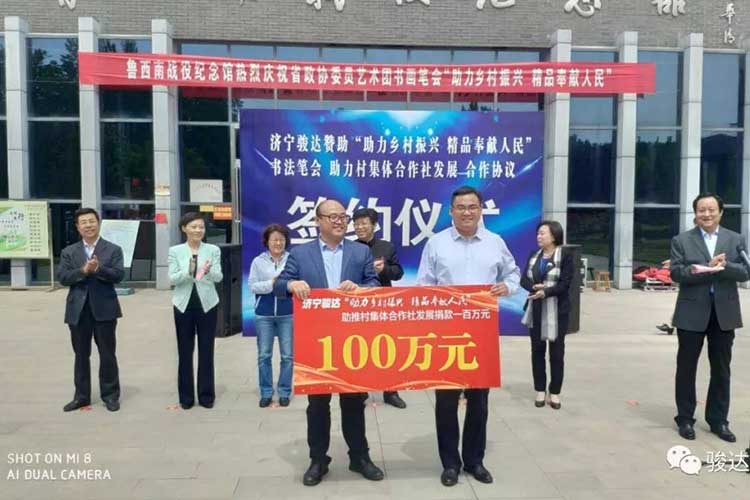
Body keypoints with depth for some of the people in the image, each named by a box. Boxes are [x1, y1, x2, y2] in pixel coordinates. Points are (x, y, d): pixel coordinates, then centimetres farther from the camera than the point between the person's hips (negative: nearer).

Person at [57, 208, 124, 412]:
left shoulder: (113, 250, 2)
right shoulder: (69, 252, 9)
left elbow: (118, 275, -10)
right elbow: (62, 277, -3)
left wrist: (98, 269, -24)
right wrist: (83, 270, -18)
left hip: (104, 309, -2)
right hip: (78, 310, 3)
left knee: (107, 355, 5)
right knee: (81, 355, 11)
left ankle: (110, 395, 15)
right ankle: (81, 396, 21)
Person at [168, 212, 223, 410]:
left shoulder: (213, 250, 1)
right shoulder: (175, 251, 2)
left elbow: (218, 277, -6)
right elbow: (172, 279, -5)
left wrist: (209, 270, -28)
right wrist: (188, 271, -24)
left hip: (207, 304, 0)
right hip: (184, 304, 0)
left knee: (206, 351, 5)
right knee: (185, 351, 7)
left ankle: (206, 395, 16)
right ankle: (186, 396, 18)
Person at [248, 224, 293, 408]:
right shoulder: (258, 261, 2)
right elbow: (253, 286, -3)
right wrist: (272, 284, -15)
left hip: (287, 314, -1)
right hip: (264, 314, 1)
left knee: (287, 355, 5)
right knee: (264, 355, 8)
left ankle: (284, 392, 18)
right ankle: (266, 392, 20)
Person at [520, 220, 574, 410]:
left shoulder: (565, 256, -5)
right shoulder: (534, 256, 10)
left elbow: (565, 283, -13)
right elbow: (524, 279, 4)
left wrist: (546, 292, -26)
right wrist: (534, 287, -17)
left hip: (557, 310, -4)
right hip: (536, 309, 4)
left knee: (556, 352, 4)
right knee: (537, 350, 8)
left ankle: (555, 392, 15)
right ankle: (540, 390, 19)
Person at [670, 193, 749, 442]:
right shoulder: (681, 240, 0)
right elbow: (676, 273, -11)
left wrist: (720, 267, -21)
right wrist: (711, 269, -21)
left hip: (724, 313, 2)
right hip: (692, 313, -2)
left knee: (721, 370, 11)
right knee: (686, 367, 7)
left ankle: (718, 421, 25)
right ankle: (685, 419, 20)